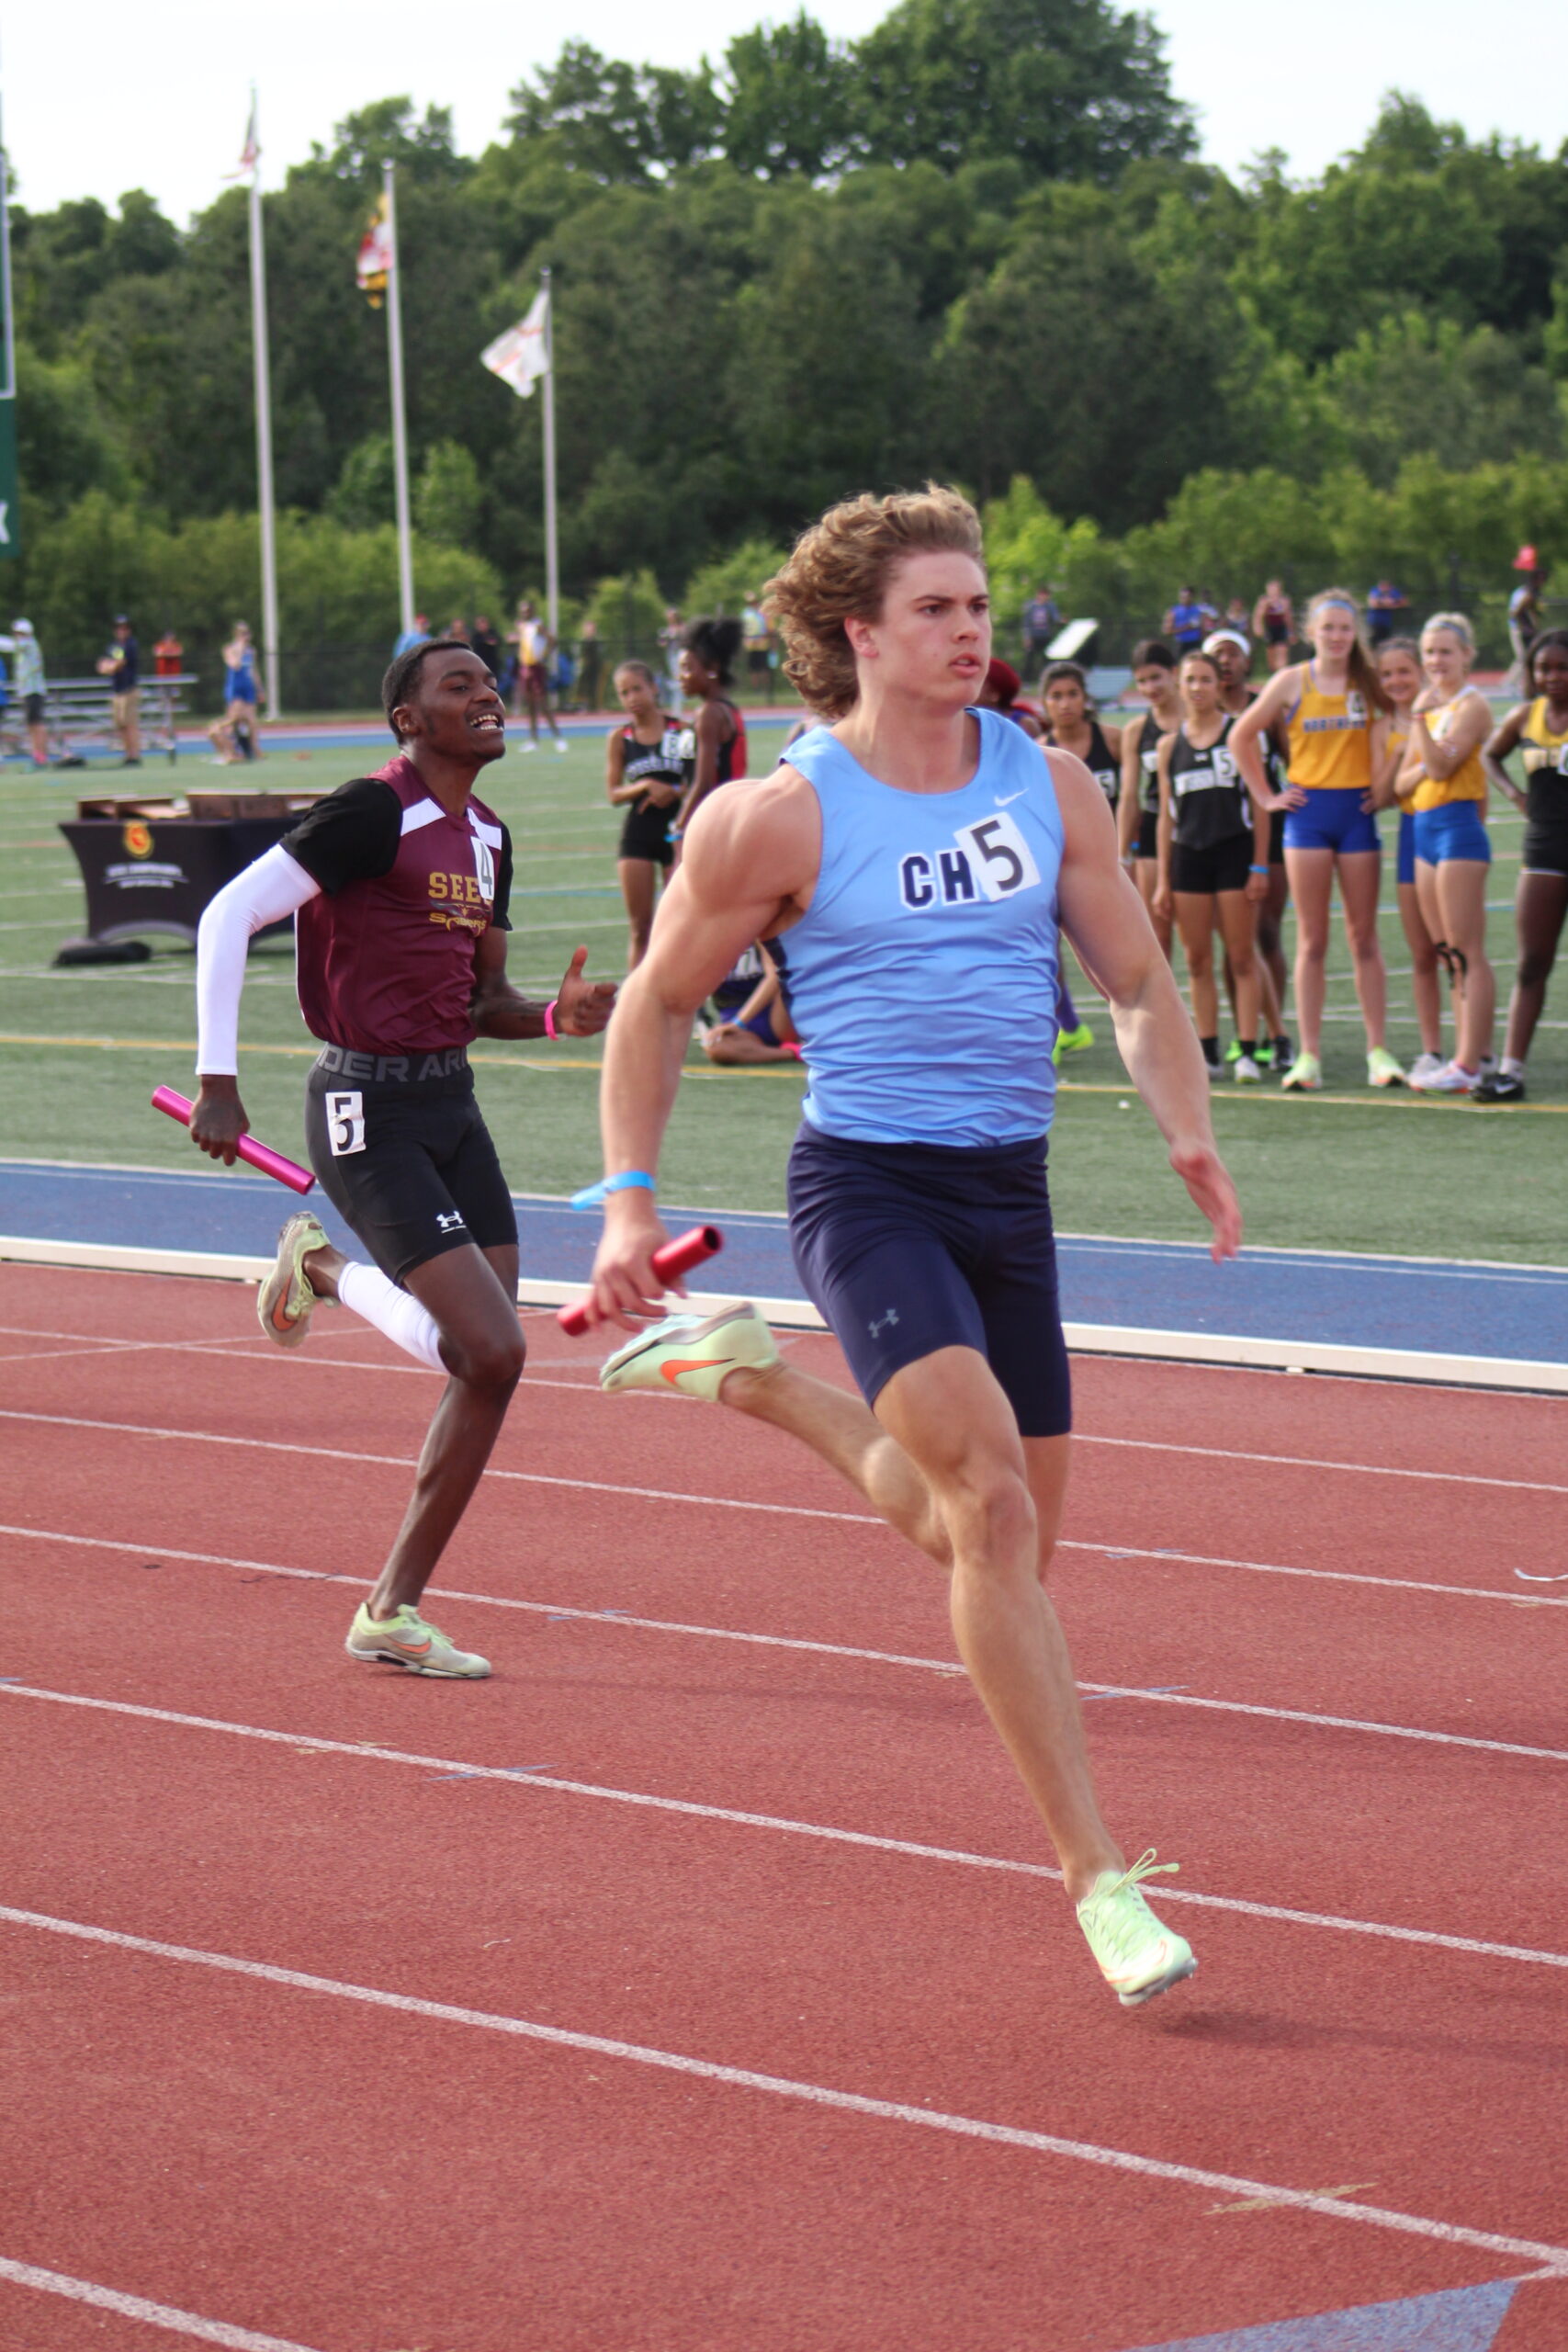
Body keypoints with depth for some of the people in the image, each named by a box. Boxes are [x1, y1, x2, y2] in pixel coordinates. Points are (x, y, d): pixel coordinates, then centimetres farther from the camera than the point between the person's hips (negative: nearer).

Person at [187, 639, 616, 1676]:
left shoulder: (487, 837, 13)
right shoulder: (375, 815, -13)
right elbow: (229, 915, -14)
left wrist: (556, 1016, -1)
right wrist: (217, 1079, -18)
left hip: (451, 1100, 9)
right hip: (369, 1108, -9)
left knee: (489, 1365, 4)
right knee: (491, 1349, -17)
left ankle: (394, 1611, 16)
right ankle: (324, 1265, 10)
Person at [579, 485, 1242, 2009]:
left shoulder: (1048, 787, 6)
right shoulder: (780, 818, -7)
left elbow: (1139, 986, 12)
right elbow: (657, 1004, 3)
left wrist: (1189, 1137, -5)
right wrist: (627, 1199, -4)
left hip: (1010, 1192, 6)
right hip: (867, 1185, -6)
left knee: (995, 1536, 14)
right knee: (994, 1505, -22)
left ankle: (761, 1383, 38)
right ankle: (1096, 1876, -18)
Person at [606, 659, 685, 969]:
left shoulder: (681, 729, -1)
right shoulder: (620, 738, 4)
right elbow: (613, 794, 0)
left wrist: (672, 792, -17)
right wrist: (645, 786, -17)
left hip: (676, 830, -1)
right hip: (637, 834, 1)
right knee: (640, 928, 3)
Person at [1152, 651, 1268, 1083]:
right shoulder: (1171, 745, 11)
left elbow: (1260, 803, 1)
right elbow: (1167, 815, 13)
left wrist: (1260, 866, -5)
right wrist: (1163, 879, 9)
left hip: (1235, 851, -3)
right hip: (1188, 853, 3)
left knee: (1242, 958, -3)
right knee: (1197, 961, 3)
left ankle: (1248, 1052, -2)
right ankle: (1208, 1055, 8)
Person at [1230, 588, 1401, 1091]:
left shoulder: (1369, 682, 4)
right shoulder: (1291, 682, 2)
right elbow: (1241, 737, 8)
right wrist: (1266, 796, 5)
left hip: (1357, 810, 1)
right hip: (1308, 810, -1)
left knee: (1364, 936, 4)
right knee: (1312, 940, -1)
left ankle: (1378, 1051, 6)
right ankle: (1308, 1056, 0)